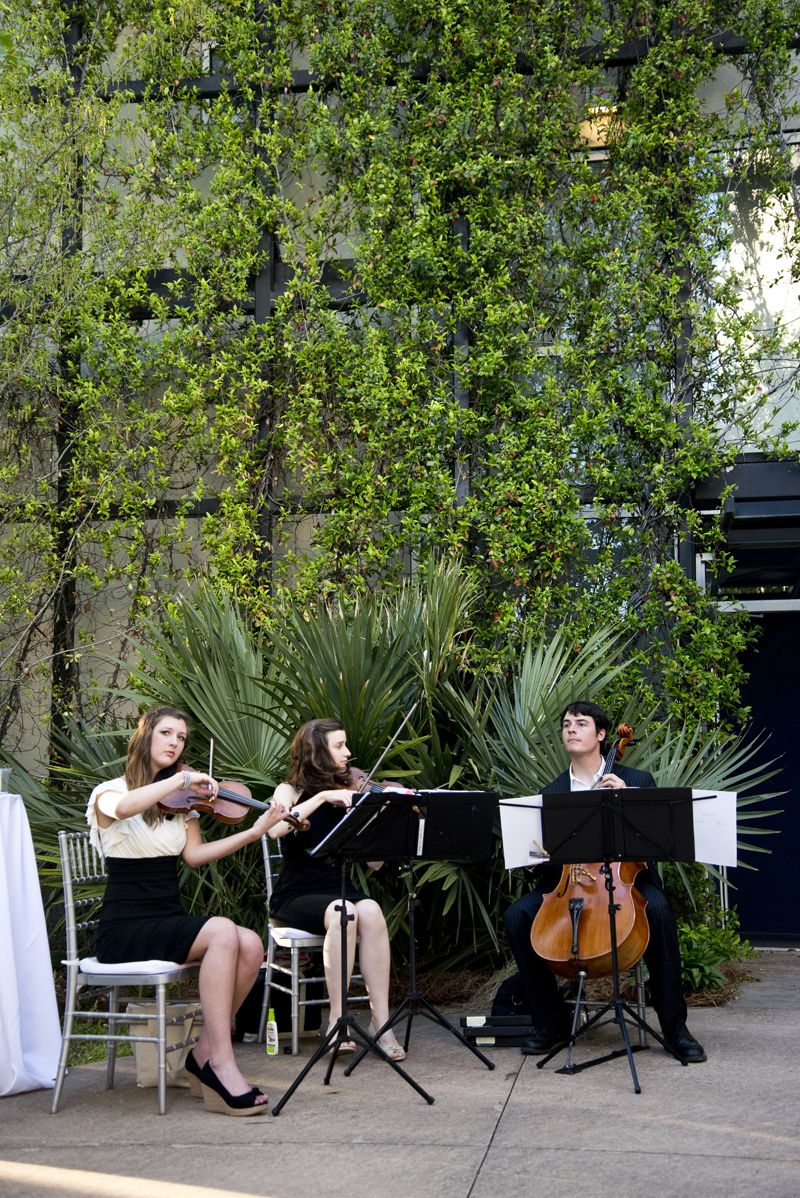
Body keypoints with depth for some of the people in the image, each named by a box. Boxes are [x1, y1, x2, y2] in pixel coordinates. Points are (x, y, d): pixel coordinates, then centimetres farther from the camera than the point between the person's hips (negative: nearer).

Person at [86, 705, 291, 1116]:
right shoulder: (109, 793, 0)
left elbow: (194, 854, -1)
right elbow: (123, 808, -28)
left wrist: (256, 830, -10)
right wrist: (182, 779, -26)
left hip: (170, 922, 6)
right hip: (125, 930, -6)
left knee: (251, 946, -23)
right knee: (222, 932, -31)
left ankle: (205, 1053, -10)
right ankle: (221, 1066, -28)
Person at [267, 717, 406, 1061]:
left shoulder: (350, 792, 8)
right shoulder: (291, 790, 1)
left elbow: (373, 861, 2)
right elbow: (275, 828, -24)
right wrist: (322, 797, -25)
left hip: (340, 889, 3)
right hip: (298, 896, -3)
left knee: (370, 911, -30)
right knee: (343, 913, -34)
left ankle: (381, 1021, -29)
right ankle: (337, 1018, -26)